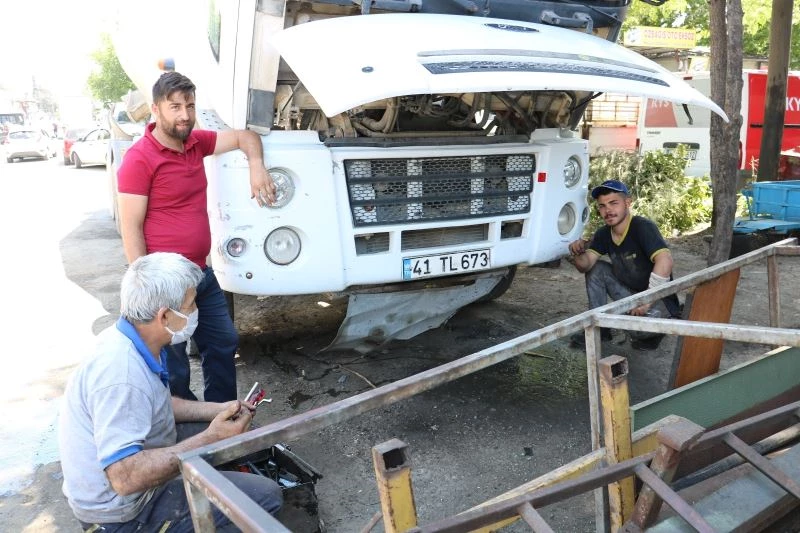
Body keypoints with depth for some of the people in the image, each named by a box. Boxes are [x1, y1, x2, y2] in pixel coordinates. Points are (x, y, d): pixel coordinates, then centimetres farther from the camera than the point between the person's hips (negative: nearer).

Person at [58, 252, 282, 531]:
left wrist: (218, 410, 1)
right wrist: (210, 439, -30)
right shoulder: (120, 375, -34)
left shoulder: (132, 340, -4)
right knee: (266, 495, -15)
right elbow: (126, 478, -36)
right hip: (124, 510, -9)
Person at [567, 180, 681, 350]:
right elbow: (586, 265, -3)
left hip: (659, 299, -7)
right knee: (596, 268, -3)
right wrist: (577, 254, -26)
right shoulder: (604, 234, 2)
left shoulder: (643, 227, -22)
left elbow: (665, 261, -34)